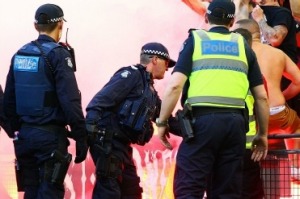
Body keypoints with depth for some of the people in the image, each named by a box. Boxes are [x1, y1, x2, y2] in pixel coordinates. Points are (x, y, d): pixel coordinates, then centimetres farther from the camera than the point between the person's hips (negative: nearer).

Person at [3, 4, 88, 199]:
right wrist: (81, 138, -14)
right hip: (50, 135, -7)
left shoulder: (20, 55, 9)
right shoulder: (58, 54, -12)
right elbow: (70, 100, -18)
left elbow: (8, 100, 13)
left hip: (24, 134, 7)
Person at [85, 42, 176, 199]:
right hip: (107, 141, -10)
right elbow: (100, 100, -19)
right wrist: (88, 129, -31)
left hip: (121, 144, 10)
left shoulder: (150, 90, 21)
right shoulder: (132, 75, -7)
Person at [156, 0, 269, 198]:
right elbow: (261, 97, 13)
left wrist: (162, 122, 5)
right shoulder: (243, 46, 17)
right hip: (235, 122, 3)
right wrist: (262, 134, 22)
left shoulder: (195, 40, 10)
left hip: (202, 120, -3)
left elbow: (174, 86, -3)